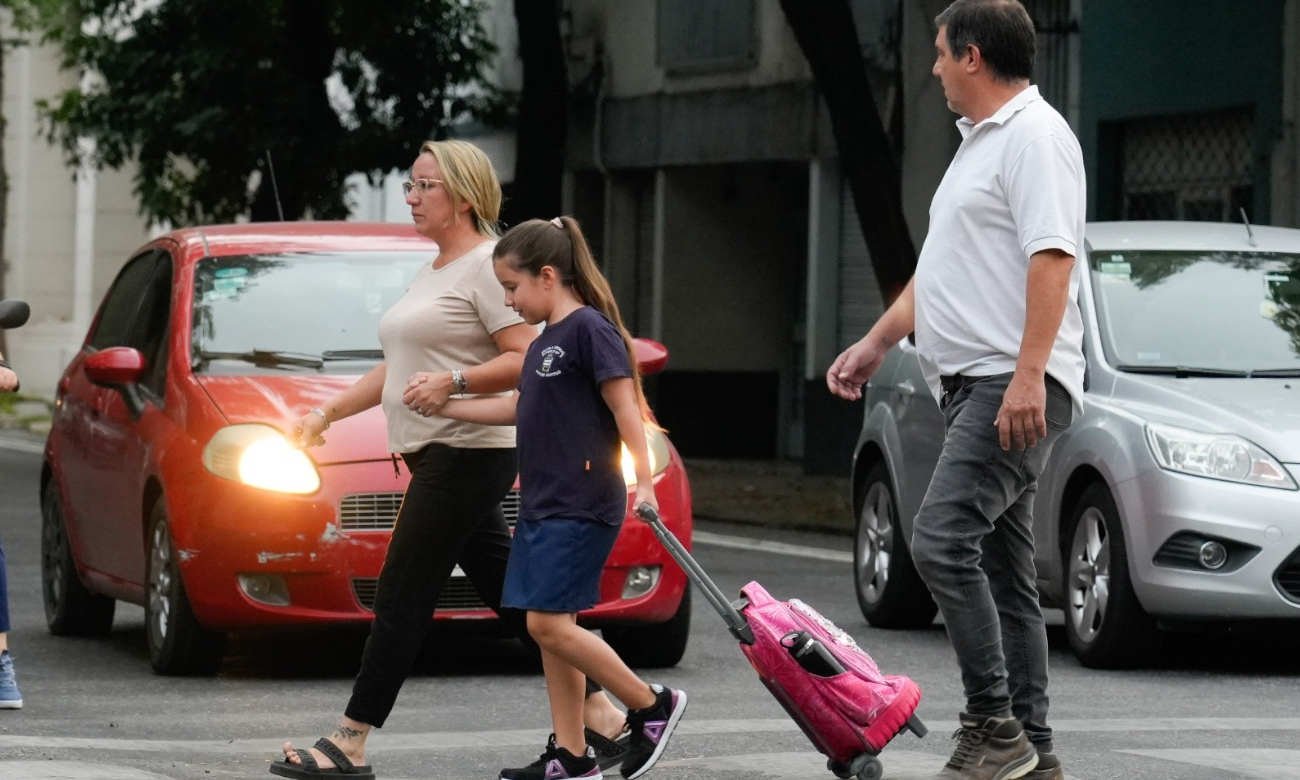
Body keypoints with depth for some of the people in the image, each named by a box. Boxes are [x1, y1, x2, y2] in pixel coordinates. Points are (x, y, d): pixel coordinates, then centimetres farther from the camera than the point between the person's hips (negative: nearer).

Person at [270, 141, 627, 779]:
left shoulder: (487, 265, -10)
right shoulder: (433, 271, 20)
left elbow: (528, 358, -18)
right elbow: (398, 369, 28)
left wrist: (452, 381, -28)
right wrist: (327, 414, 24)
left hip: (466, 456, -10)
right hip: (436, 458, 10)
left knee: (401, 600, -9)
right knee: (511, 594, 8)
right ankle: (602, 717, 11)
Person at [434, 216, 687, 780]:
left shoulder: (589, 328, -11)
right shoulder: (544, 342, 16)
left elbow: (625, 407, -15)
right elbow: (521, 407, 30)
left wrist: (643, 480, -24)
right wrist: (441, 406, 31)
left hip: (581, 507, -9)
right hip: (541, 504, 9)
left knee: (549, 624, -13)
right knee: (551, 629, 6)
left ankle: (651, 706, -1)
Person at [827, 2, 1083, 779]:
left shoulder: (1035, 136, -11)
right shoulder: (981, 142, 23)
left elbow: (1052, 258, -22)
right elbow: (939, 271, 30)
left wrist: (1029, 375, -29)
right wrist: (875, 344, 28)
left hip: (1013, 387, -11)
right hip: (976, 387, 11)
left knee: (943, 542, -20)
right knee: (1003, 571, 9)